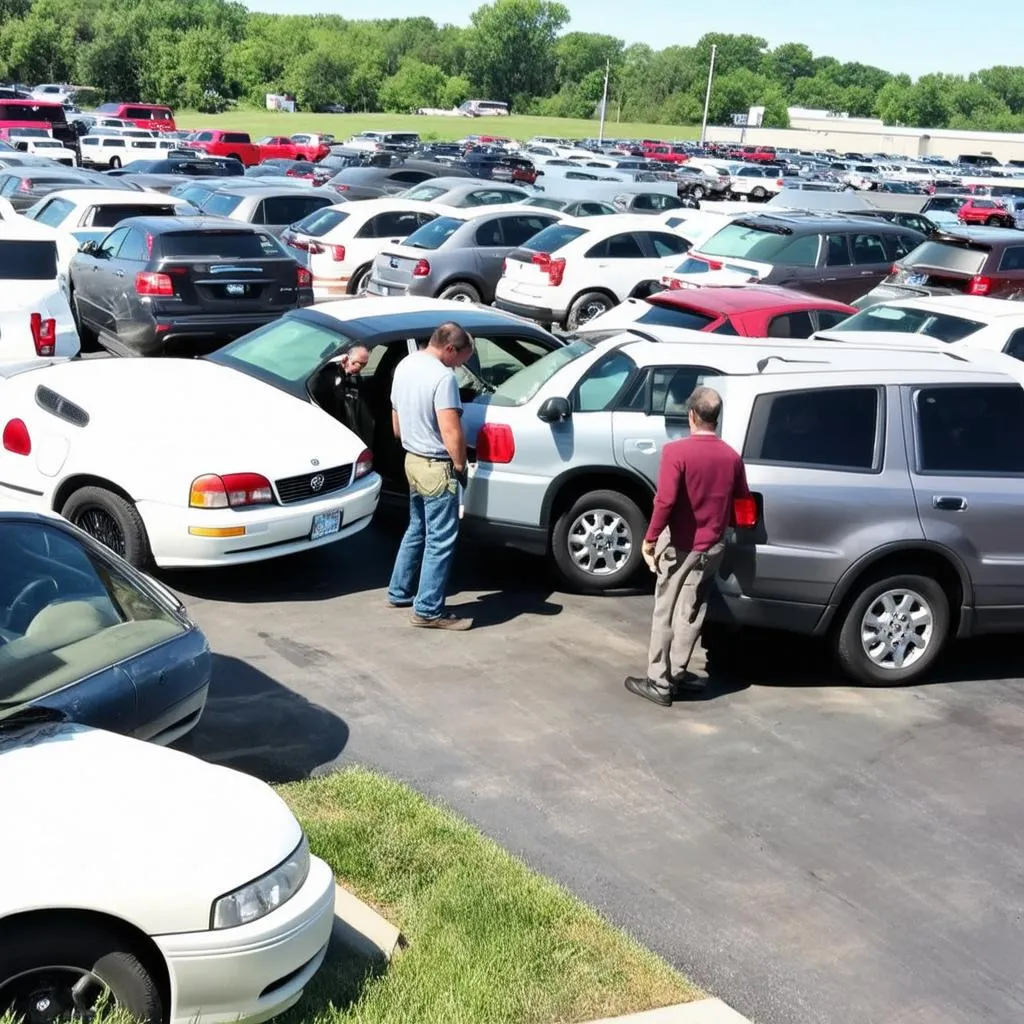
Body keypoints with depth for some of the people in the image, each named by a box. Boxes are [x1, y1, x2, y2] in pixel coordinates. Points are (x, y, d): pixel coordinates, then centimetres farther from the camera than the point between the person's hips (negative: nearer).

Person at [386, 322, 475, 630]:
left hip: (412, 460, 9)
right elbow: (451, 431, -25)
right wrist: (460, 466, -12)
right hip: (435, 466, -9)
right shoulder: (442, 376, -20)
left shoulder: (404, 365, 8)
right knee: (441, 540, -2)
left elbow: (396, 424, 18)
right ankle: (428, 611, 1)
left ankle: (399, 592, 31)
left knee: (417, 530, 22)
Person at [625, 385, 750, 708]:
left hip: (679, 544, -4)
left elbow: (665, 501, -23)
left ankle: (659, 683, 7)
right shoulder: (732, 457, -1)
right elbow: (743, 504, 8)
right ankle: (676, 673, 22)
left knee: (665, 613, 4)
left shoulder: (676, 451, -17)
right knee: (690, 613, 14)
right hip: (711, 546, 4)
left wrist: (650, 539, -14)